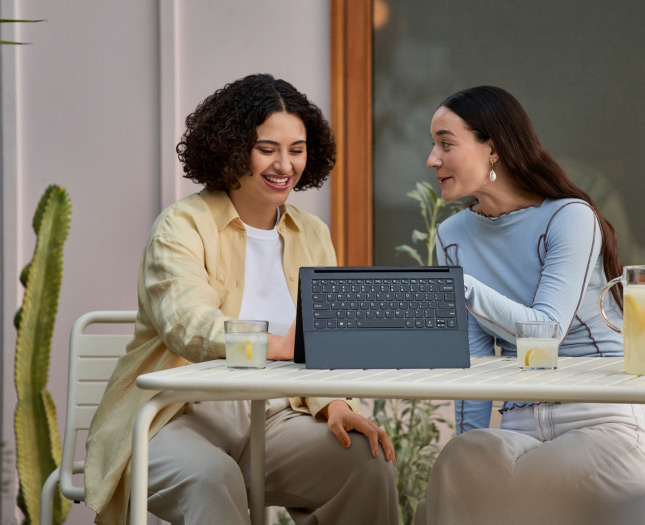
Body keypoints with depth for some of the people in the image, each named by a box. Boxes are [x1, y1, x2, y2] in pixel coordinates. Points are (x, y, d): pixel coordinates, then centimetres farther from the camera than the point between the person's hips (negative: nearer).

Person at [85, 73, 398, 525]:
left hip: (272, 420, 5)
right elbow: (189, 325, -25)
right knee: (211, 477, -37)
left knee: (368, 459, -21)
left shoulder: (313, 236, 14)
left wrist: (334, 404, -18)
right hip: (178, 420, -5)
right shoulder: (182, 227, -5)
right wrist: (279, 345, -44)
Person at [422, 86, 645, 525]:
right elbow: (471, 359, 9)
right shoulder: (454, 237, 11)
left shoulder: (570, 218, -7)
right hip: (522, 428, 5)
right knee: (461, 466, -27)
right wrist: (469, 444, -2)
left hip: (604, 422, -5)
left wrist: (463, 288, -30)